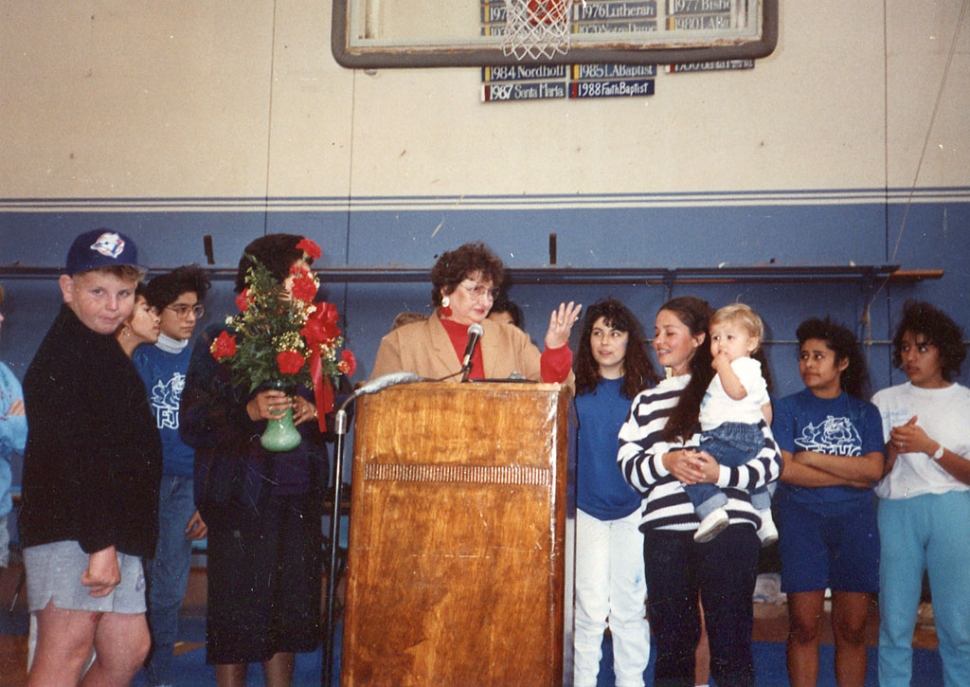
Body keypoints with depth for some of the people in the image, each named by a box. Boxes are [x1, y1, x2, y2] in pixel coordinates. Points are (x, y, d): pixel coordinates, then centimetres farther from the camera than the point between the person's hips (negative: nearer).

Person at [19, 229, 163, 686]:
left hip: (113, 536, 10)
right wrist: (99, 545, -24)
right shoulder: (63, 354, -11)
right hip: (71, 533, -10)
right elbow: (71, 458, -21)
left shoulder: (106, 352, 20)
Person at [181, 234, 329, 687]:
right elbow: (191, 424, -6)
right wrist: (249, 412, -20)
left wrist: (316, 411, -9)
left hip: (299, 497, 4)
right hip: (240, 497, -4)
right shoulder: (219, 343, 1)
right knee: (237, 613, -1)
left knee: (291, 608, 8)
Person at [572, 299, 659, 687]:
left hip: (633, 509, 0)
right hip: (589, 507, 0)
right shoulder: (577, 386, 3)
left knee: (629, 606, 8)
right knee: (590, 608, 3)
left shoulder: (646, 389, 1)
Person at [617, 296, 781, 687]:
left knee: (731, 648, 1)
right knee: (672, 645, 9)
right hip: (665, 534, 4)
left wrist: (720, 474, -14)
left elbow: (771, 461, 1)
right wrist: (665, 461, -9)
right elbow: (629, 469, 10)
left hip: (728, 528, -3)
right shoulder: (646, 402, 19)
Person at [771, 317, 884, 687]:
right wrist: (850, 475, -9)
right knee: (804, 628, -2)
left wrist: (812, 458, -8)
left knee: (852, 629, 5)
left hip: (855, 524, 2)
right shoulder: (788, 408, 4)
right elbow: (784, 469, -9)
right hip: (802, 522, -2)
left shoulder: (864, 411, 10)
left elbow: (874, 469, -5)